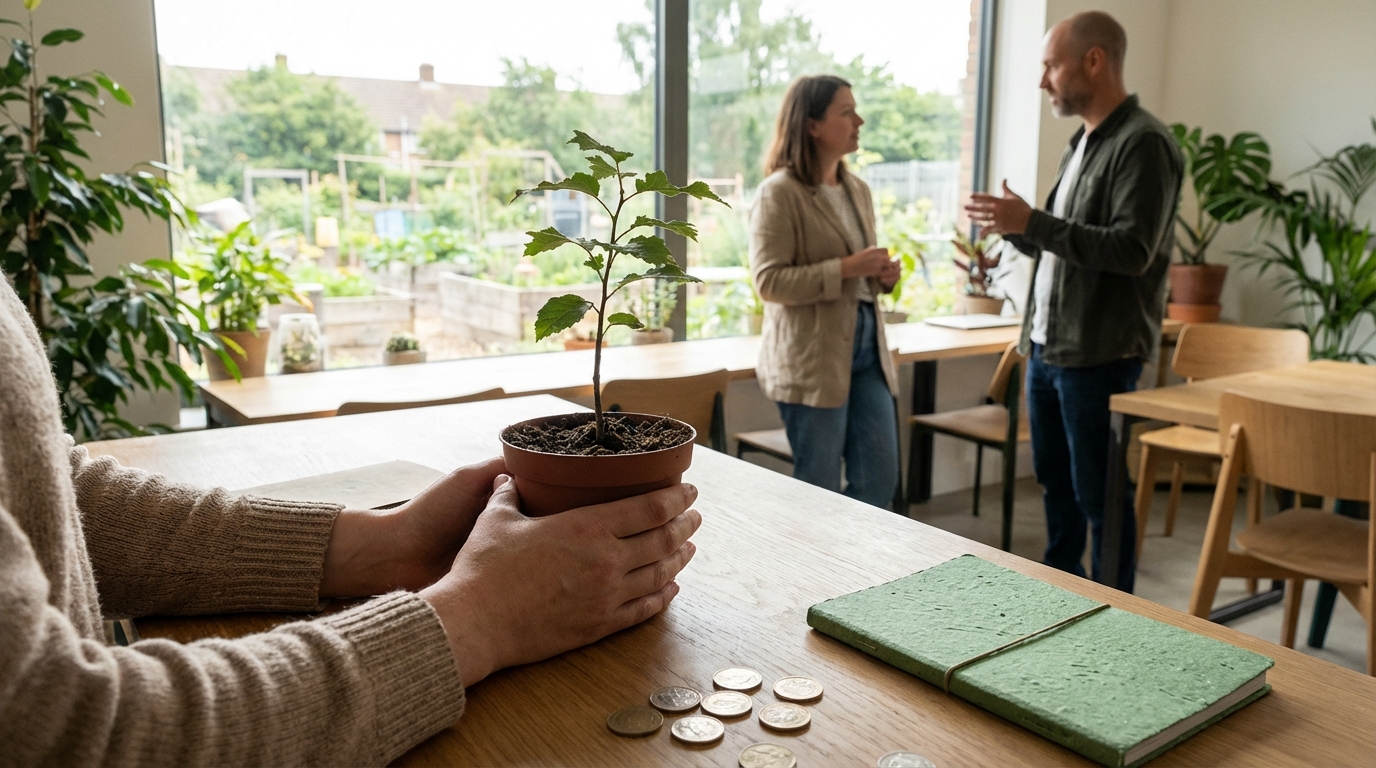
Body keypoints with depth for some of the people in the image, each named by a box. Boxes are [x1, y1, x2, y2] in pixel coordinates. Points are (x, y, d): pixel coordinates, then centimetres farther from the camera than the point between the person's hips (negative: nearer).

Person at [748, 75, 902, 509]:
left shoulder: (857, 190, 14)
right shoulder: (779, 192, -10)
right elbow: (769, 281, -18)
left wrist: (883, 277, 2)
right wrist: (845, 269, -22)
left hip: (866, 352, 8)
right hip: (811, 361, -7)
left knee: (880, 481, 10)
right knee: (818, 492, 4)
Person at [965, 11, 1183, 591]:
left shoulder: (1142, 142, -13)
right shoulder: (1082, 143, 16)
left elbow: (1131, 249, -22)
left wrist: (1032, 223, -22)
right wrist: (1014, 228, 5)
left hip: (1098, 353, -9)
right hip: (1047, 344, 9)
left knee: (1099, 495, 0)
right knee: (1055, 480, 18)